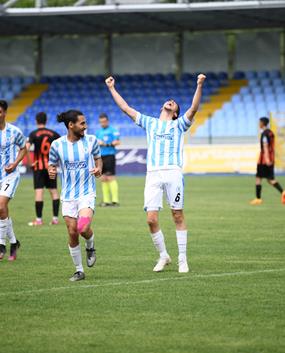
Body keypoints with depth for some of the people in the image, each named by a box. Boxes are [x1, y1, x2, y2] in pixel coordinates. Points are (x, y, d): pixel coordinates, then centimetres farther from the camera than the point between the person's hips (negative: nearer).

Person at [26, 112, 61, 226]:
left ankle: (39, 219, -4)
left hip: (38, 166, -3)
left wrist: (29, 162, -9)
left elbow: (26, 148, -20)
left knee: (39, 191, -3)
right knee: (54, 191, 10)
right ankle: (55, 218, 8)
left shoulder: (34, 134, -7)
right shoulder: (53, 134, 3)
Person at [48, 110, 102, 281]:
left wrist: (99, 168, -8)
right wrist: (51, 171, -16)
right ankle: (79, 270, 16)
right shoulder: (57, 145, -4)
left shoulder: (91, 140, -3)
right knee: (72, 233, 0)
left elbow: (98, 157, 13)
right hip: (68, 195, 1)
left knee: (84, 228, -21)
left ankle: (90, 247, 14)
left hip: (87, 193, -1)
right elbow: (52, 164, 8)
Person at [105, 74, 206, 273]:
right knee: (151, 219, -6)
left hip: (173, 173, -2)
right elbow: (126, 108, 24)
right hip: (153, 174, 2)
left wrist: (199, 86, -14)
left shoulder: (178, 125, 15)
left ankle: (183, 260, 4)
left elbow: (194, 109, -1)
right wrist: (112, 89, 24)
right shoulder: (150, 123, 23)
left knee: (178, 216, -2)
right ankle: (163, 256, 11)